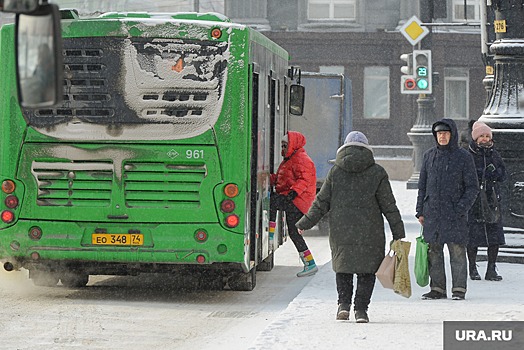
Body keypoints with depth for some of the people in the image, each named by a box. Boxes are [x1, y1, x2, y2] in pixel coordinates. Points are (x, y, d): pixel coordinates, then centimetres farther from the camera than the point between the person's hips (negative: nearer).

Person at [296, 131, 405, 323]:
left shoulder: (335, 171, 2)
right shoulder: (377, 173, 0)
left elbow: (321, 203, 3)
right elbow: (389, 206, 1)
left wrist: (304, 224, 13)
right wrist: (398, 233, 6)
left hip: (341, 231, 1)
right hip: (369, 232, -1)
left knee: (342, 265, 17)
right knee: (367, 269, 6)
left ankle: (344, 303, 3)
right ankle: (361, 308, -3)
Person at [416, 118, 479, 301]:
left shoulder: (463, 157, 0)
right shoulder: (429, 156, 10)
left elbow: (472, 187, 0)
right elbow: (422, 185, 15)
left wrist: (462, 207, -12)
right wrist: (420, 211, 9)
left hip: (455, 213, -4)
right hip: (432, 213, 4)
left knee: (457, 251, -4)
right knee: (433, 252, 4)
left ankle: (459, 289, 2)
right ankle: (437, 289, 12)